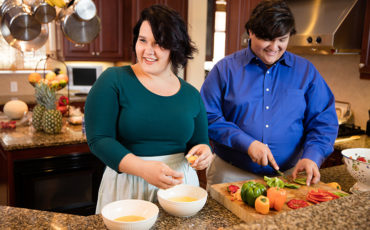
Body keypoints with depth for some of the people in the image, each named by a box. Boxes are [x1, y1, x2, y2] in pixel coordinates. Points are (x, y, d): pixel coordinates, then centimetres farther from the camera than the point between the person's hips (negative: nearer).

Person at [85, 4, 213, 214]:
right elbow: (98, 139, -14)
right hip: (127, 186, -3)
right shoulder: (113, 81, -7)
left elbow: (199, 141, 11)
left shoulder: (192, 95, 4)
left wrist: (203, 151, -13)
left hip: (180, 183, 4)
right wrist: (142, 168, -27)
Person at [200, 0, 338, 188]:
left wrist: (312, 156, -12)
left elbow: (324, 121, 5)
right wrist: (246, 143, -17)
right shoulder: (225, 69, -3)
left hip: (288, 174, 2)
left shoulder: (305, 71, 4)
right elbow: (209, 117, -7)